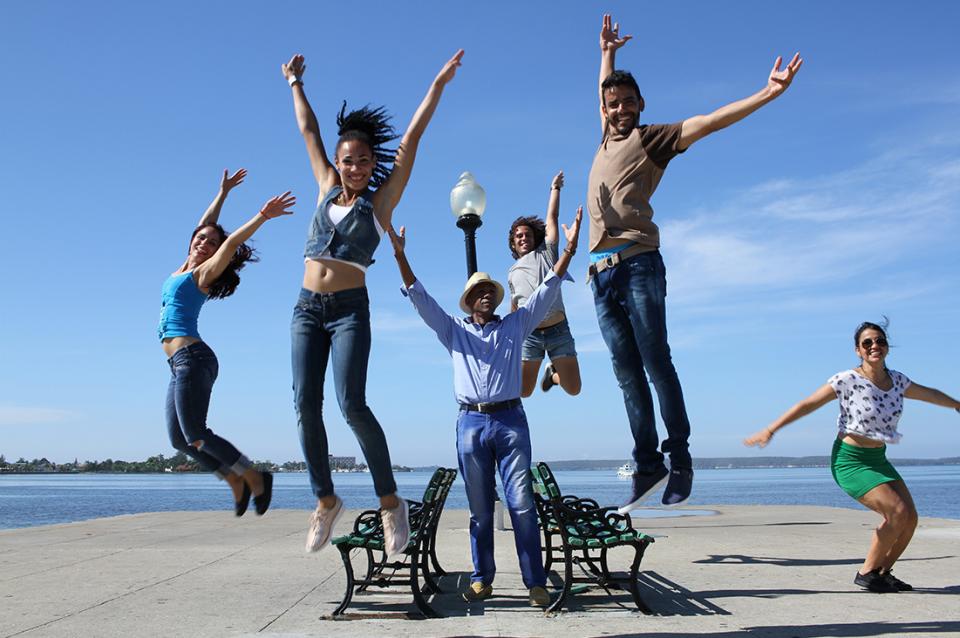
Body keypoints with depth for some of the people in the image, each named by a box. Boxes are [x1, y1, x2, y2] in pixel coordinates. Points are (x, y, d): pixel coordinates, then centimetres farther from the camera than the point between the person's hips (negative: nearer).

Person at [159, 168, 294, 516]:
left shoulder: (204, 273, 0)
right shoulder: (184, 269, 19)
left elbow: (232, 242, -15)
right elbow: (205, 223, 28)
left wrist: (262, 216, -24)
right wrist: (223, 192, 34)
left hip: (192, 357, -8)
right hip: (181, 364, 8)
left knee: (194, 435, -13)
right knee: (179, 439, 5)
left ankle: (255, 477, -4)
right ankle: (236, 481, 11)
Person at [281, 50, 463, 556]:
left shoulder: (381, 200, 4)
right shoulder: (327, 189, 15)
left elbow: (411, 139, 3)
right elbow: (308, 130, 25)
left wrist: (439, 84, 4)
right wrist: (295, 84, 35)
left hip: (350, 309, -4)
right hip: (307, 308, 5)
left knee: (351, 404, -17)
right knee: (305, 404, -2)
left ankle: (390, 500, -4)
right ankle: (326, 500, 11)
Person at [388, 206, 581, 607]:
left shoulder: (515, 326, 17)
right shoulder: (454, 331, 16)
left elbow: (547, 291, 9)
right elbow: (420, 298, 7)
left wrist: (569, 249, -1)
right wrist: (400, 255, -5)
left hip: (510, 420, -1)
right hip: (471, 423, 1)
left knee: (522, 504, -6)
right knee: (480, 509, 5)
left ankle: (535, 582, -2)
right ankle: (482, 579, 12)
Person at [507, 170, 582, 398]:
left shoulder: (545, 253, 11)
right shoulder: (512, 274, 18)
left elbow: (551, 219, 8)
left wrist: (555, 188, 13)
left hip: (558, 330, -1)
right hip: (529, 334, 2)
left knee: (573, 388, -4)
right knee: (523, 391, -5)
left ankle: (553, 372, 31)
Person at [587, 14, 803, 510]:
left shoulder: (651, 137, 9)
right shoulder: (608, 138, 25)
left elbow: (709, 121, -1)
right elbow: (604, 94, 44)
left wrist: (768, 93, -9)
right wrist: (607, 53, 50)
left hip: (637, 264, -6)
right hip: (602, 272, 6)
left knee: (656, 365, -8)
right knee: (628, 374, 2)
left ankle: (680, 459, -1)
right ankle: (647, 465, 5)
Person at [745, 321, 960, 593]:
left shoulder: (897, 380, 3)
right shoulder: (848, 381, -15)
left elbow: (931, 394, 23)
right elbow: (807, 405, -14)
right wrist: (769, 430, -17)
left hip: (878, 459, 7)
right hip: (850, 460, -7)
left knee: (910, 517, 0)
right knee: (897, 512, -17)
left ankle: (883, 572, 18)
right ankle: (867, 572, -1)